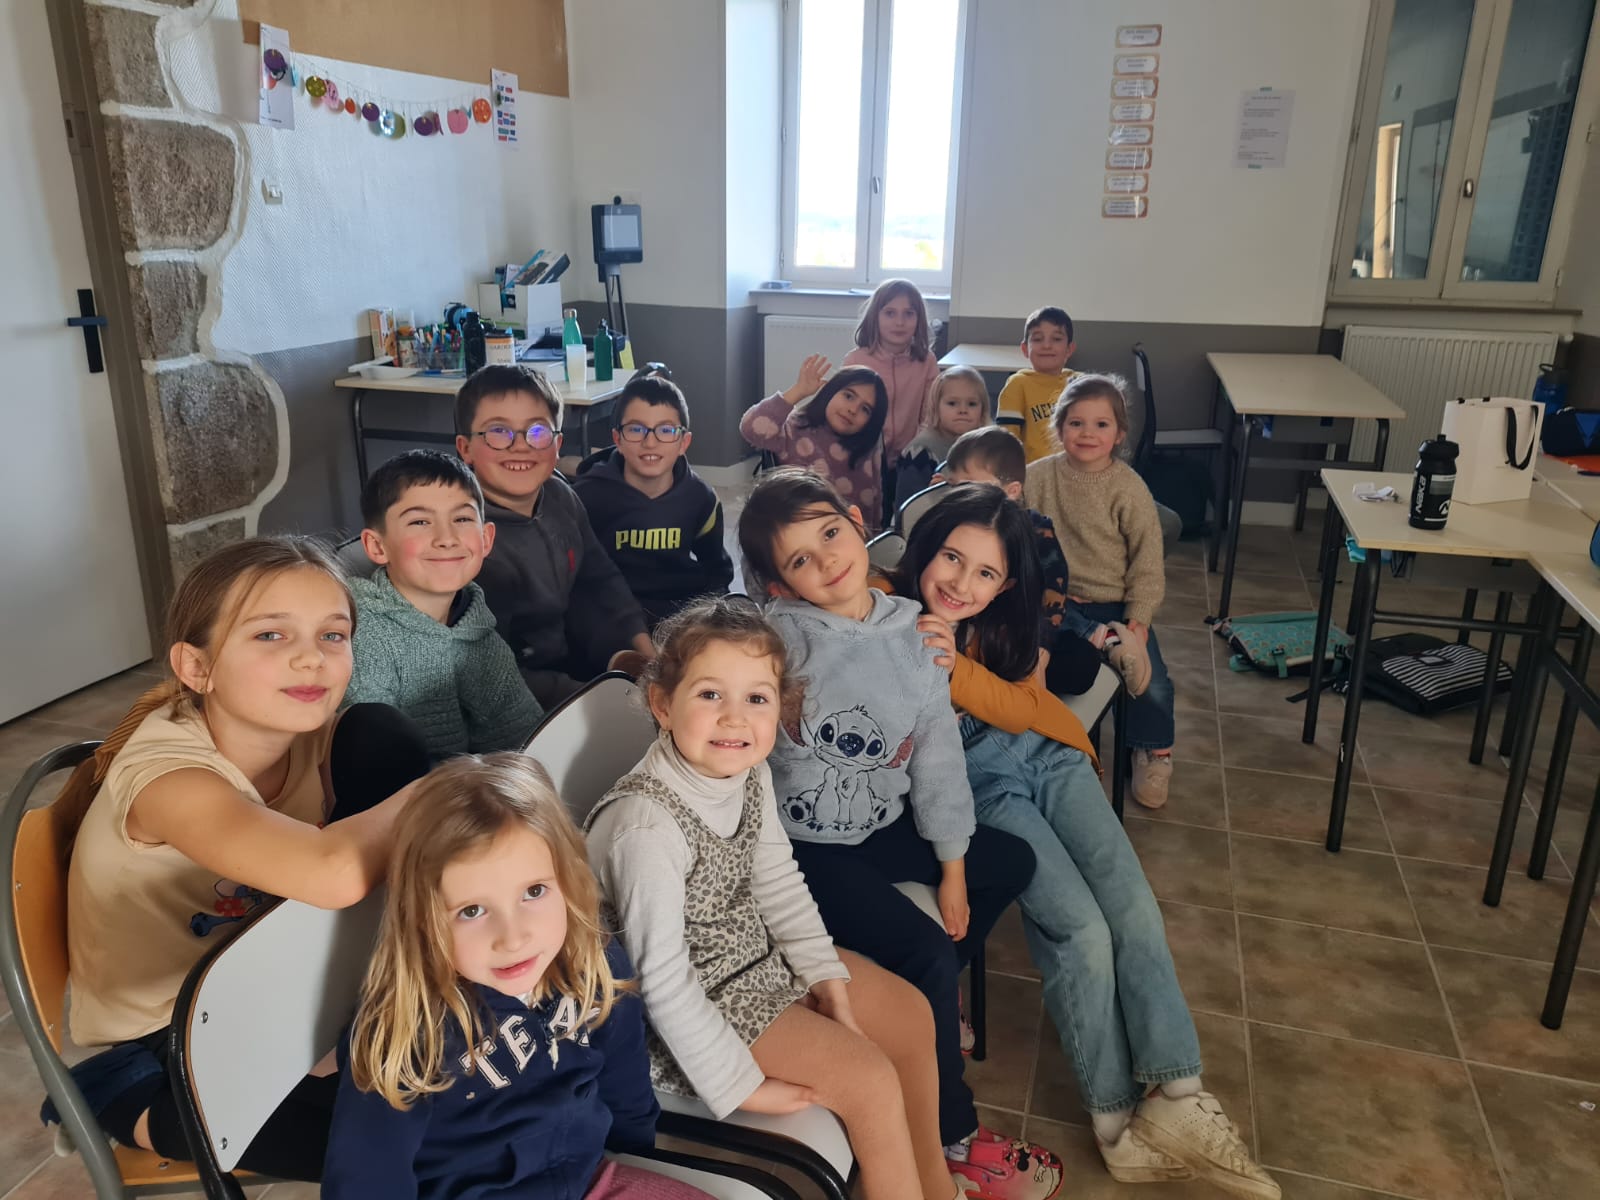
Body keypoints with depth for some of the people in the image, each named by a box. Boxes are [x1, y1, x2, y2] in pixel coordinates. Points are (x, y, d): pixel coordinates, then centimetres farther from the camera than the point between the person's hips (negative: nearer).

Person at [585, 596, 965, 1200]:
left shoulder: (749, 771, -9)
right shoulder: (648, 825, -33)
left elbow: (777, 880, 5)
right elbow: (662, 980, -28)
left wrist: (826, 975, 0)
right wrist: (738, 1085, -21)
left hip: (760, 952, 8)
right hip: (696, 1001, -8)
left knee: (909, 1012, 11)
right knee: (871, 1078, -12)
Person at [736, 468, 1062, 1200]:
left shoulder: (914, 633, -6)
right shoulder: (779, 637, -22)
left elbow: (938, 751, 0)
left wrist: (952, 865, 4)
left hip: (882, 826, 8)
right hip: (804, 845, -7)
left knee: (1010, 863, 15)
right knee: (926, 952, -18)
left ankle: (920, 1007, 27)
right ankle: (954, 1139, 7)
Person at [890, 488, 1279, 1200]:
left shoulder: (999, 618, 3)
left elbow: (1020, 708, -7)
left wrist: (951, 663, -24)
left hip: (1042, 754, 6)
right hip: (969, 776, -5)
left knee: (1132, 905, -12)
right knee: (1082, 931, -18)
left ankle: (1176, 1098, -3)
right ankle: (1117, 1122, -2)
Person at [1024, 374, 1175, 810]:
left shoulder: (1128, 487, -4)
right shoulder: (1038, 476, -1)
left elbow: (1147, 561, -3)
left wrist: (1138, 619, -11)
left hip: (1115, 603, 0)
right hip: (1056, 601, 0)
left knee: (1152, 681, -11)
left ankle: (1153, 751, 12)